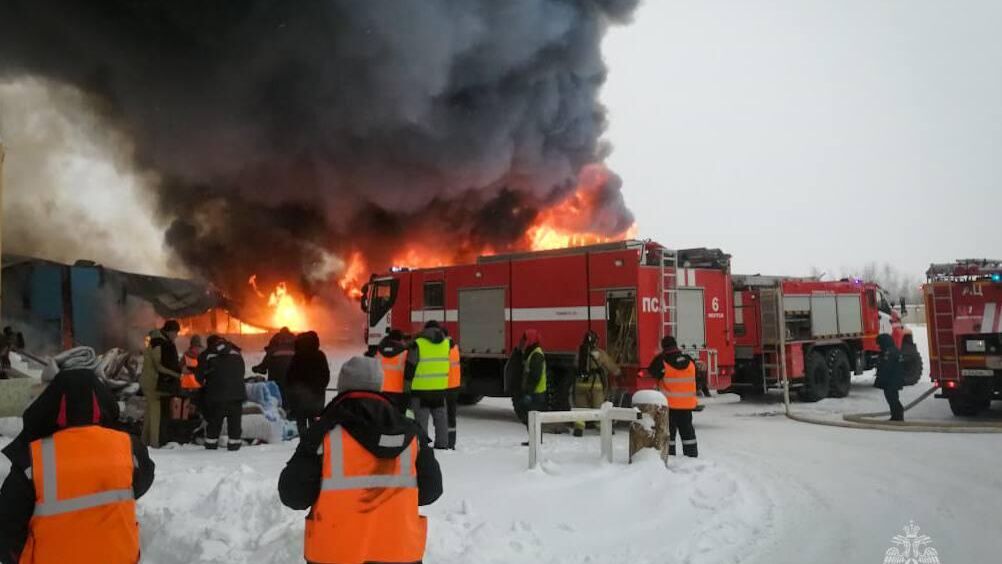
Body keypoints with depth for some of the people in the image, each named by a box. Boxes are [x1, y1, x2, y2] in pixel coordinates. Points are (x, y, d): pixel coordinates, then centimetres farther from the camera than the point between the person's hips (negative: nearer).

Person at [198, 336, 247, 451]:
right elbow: (242, 372, 17)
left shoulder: (206, 355, 5)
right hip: (237, 393, 2)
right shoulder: (236, 352, 14)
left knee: (213, 421, 11)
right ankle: (234, 445, 8)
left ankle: (211, 445, 16)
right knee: (235, 421, 8)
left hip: (216, 394, -2)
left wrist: (205, 385, 22)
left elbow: (200, 376, 3)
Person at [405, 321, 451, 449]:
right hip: (441, 388, 4)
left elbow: (410, 366, -6)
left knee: (421, 419, 4)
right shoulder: (447, 343, 3)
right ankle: (442, 444, 20)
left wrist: (408, 381, 3)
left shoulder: (418, 344, -9)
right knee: (441, 418, 16)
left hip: (421, 389, -4)